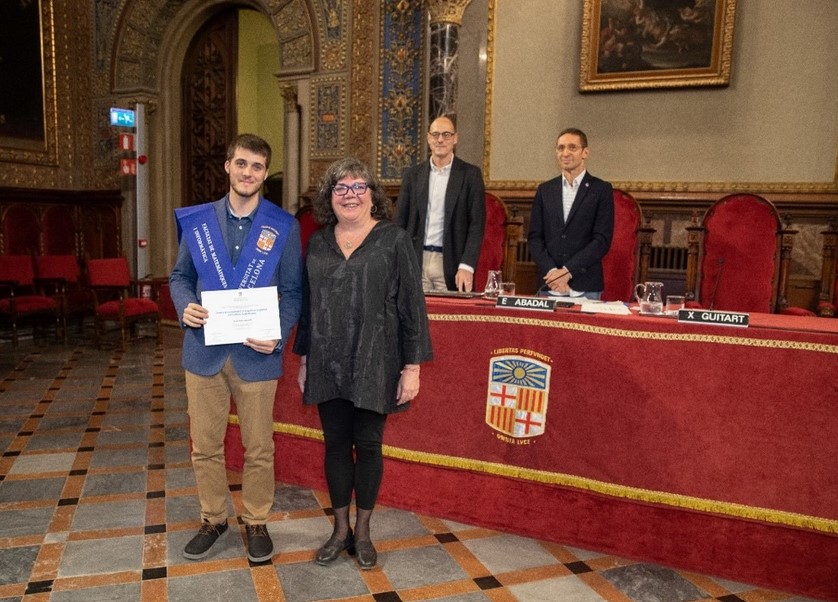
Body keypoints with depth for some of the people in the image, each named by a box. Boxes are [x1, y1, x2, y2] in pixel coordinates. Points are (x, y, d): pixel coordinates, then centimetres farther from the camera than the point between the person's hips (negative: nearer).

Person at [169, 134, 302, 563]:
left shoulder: (284, 227, -2)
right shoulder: (196, 220, 4)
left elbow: (293, 291, -1)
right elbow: (180, 276, 11)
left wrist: (278, 336, -16)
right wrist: (185, 306, -11)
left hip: (256, 355, -2)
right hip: (204, 351, 2)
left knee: (258, 448, 10)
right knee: (204, 445, 14)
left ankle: (256, 522, 31)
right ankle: (213, 519, 35)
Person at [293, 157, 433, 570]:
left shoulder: (394, 240, -5)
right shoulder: (318, 244, 8)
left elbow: (411, 305, -7)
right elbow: (307, 304, 14)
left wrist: (412, 367, -10)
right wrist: (304, 360, 13)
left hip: (374, 365, -3)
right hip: (327, 365, 4)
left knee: (368, 445, 8)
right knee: (335, 445, 12)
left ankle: (362, 531, 27)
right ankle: (340, 529, 29)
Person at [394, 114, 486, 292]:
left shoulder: (471, 174, 3)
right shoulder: (412, 174, 10)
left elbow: (476, 225, -3)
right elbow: (399, 222, 9)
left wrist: (466, 266, -13)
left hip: (451, 264, -2)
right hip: (415, 263, 2)